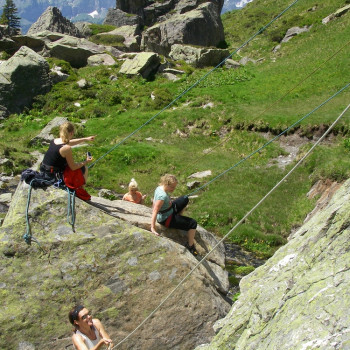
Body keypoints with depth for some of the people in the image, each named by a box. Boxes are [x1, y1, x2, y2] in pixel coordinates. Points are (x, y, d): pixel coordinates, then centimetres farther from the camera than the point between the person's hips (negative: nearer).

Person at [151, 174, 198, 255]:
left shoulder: (159, 188, -9)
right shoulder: (163, 196, -35)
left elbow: (154, 202, 4)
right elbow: (155, 211, -36)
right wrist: (153, 227, -35)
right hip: (166, 220, -9)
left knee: (185, 199, 20)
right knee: (193, 223, -5)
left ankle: (178, 216, 34)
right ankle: (190, 246, 7)